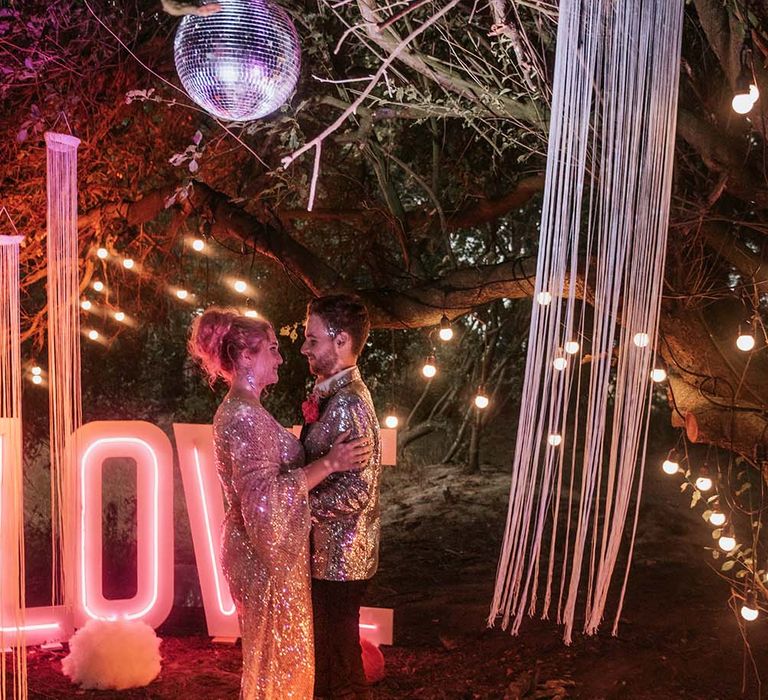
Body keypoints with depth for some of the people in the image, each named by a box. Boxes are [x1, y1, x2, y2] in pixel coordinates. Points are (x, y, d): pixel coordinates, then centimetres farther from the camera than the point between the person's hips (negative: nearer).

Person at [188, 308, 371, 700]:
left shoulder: (238, 409, 11)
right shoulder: (244, 414, -20)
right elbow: (265, 496, -26)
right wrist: (329, 463, -23)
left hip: (262, 548, 10)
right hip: (267, 554, -10)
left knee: (269, 653, 20)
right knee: (276, 657, 4)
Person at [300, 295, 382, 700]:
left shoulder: (347, 404, -21)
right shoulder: (332, 395, 10)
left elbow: (356, 491, -25)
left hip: (339, 558, -10)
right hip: (328, 553, 10)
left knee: (341, 667, 3)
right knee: (327, 651, 22)